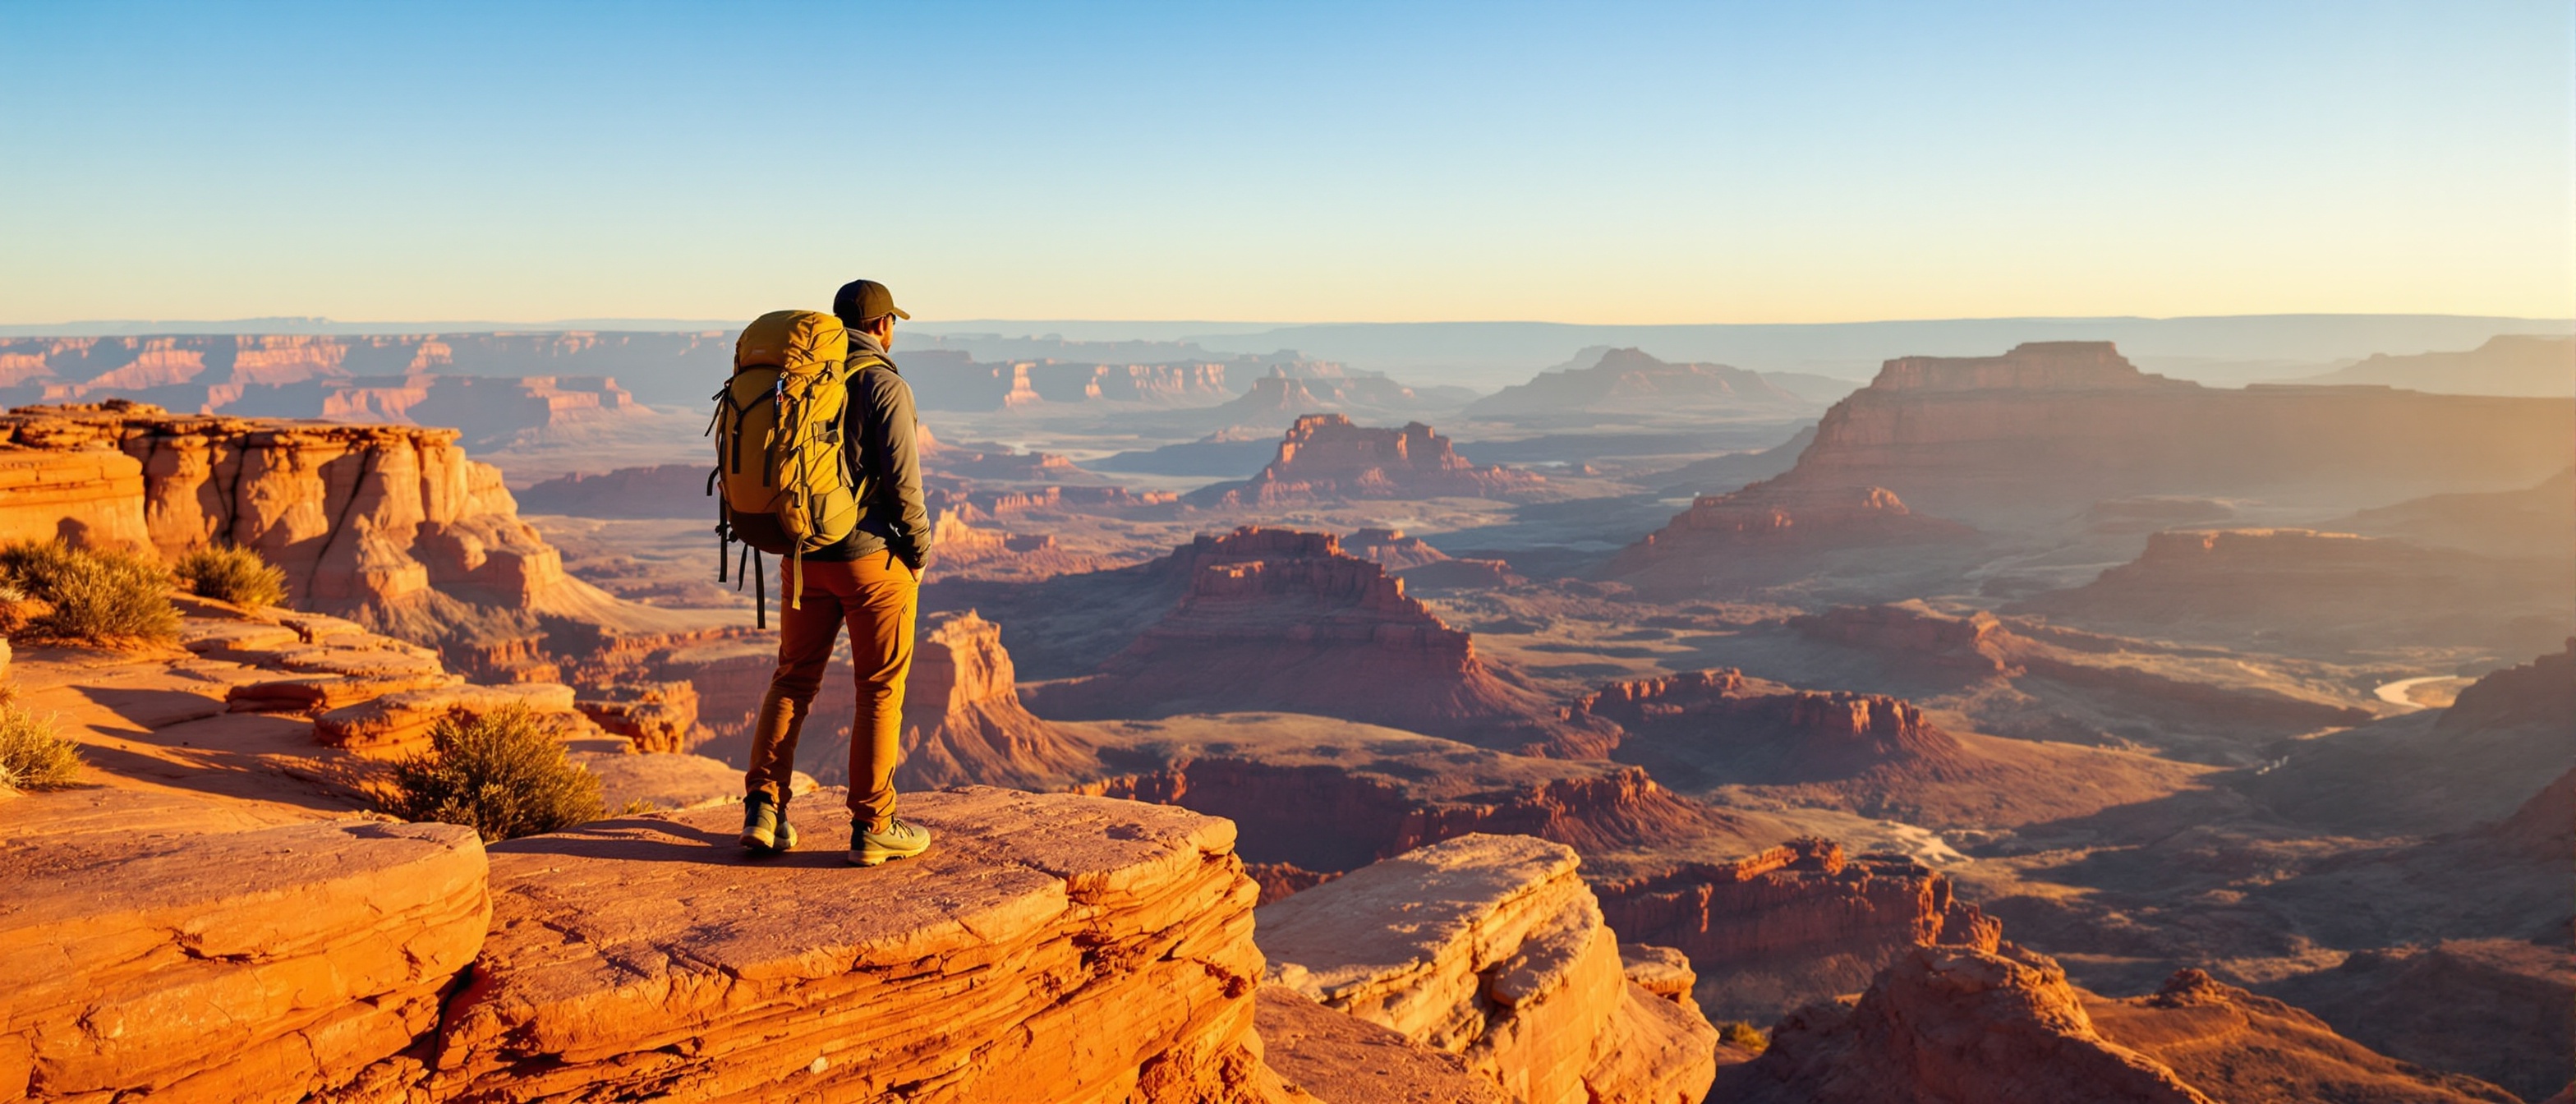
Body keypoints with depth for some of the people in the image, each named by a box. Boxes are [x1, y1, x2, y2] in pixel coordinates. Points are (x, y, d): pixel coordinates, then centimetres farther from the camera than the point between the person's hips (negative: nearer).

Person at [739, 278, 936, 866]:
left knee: (793, 679, 16)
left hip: (806, 556, 6)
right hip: (873, 557, -6)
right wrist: (919, 551, -4)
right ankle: (872, 827, 8)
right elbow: (902, 480, -17)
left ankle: (763, 807, 10)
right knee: (880, 690, 3)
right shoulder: (885, 385, -12)